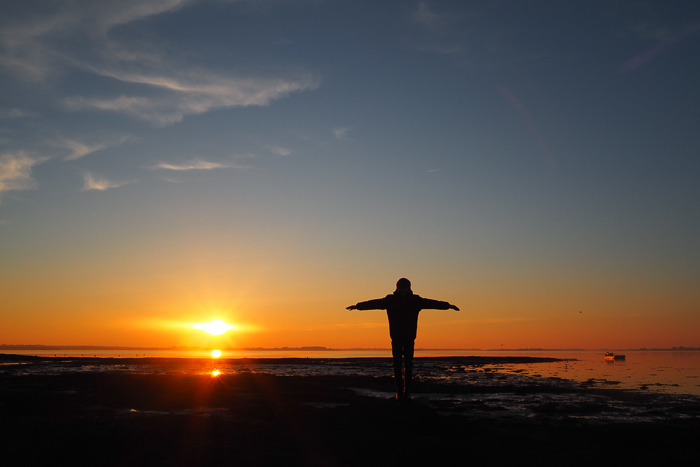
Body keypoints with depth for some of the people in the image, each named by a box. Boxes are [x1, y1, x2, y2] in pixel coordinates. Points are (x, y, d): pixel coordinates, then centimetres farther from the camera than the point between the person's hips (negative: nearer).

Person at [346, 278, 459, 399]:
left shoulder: (415, 300, 3)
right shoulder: (390, 300, 2)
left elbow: (432, 303, 0)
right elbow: (375, 303, 0)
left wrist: (448, 305, -3)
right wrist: (358, 306, -3)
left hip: (409, 337, 0)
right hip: (396, 337, 0)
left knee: (408, 364, -2)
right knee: (397, 365, -2)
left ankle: (407, 391, 7)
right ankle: (399, 391, 5)